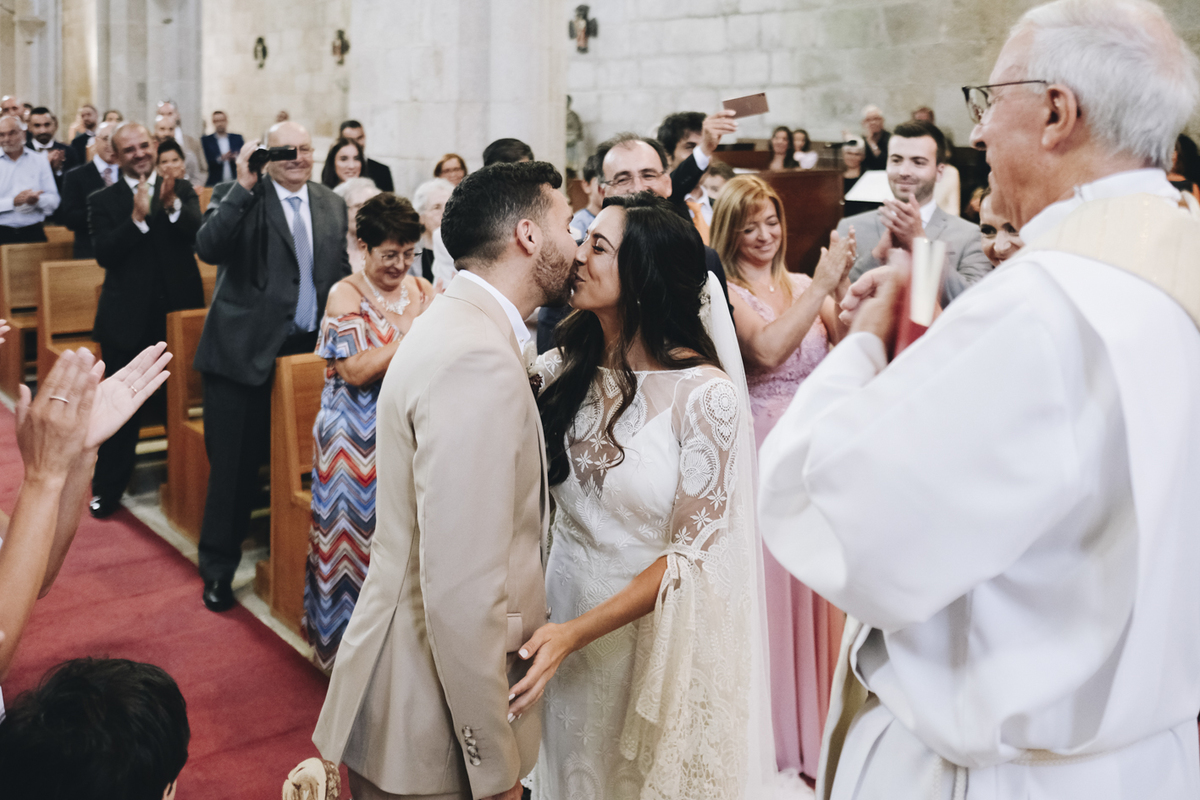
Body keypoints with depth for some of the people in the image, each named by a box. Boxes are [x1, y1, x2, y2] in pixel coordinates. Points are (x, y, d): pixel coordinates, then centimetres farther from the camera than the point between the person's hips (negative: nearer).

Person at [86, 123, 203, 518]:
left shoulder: (182, 190, 5)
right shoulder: (102, 201, 4)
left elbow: (195, 233, -11)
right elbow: (105, 254, -10)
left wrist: (171, 204, -27)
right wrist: (137, 217, -21)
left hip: (179, 310, 1)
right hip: (127, 318, 0)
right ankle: (107, 489, 18)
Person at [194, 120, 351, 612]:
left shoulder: (332, 205, 9)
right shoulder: (238, 198, -5)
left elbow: (340, 272, 14)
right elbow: (207, 248, -23)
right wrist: (243, 185, -25)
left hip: (310, 350, 4)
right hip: (246, 350, -4)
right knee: (234, 465, 5)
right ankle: (218, 570, 22)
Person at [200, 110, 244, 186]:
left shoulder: (237, 138, 14)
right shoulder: (205, 140, 8)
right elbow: (205, 162, -3)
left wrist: (236, 158, -14)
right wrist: (220, 159, -18)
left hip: (236, 182, 2)